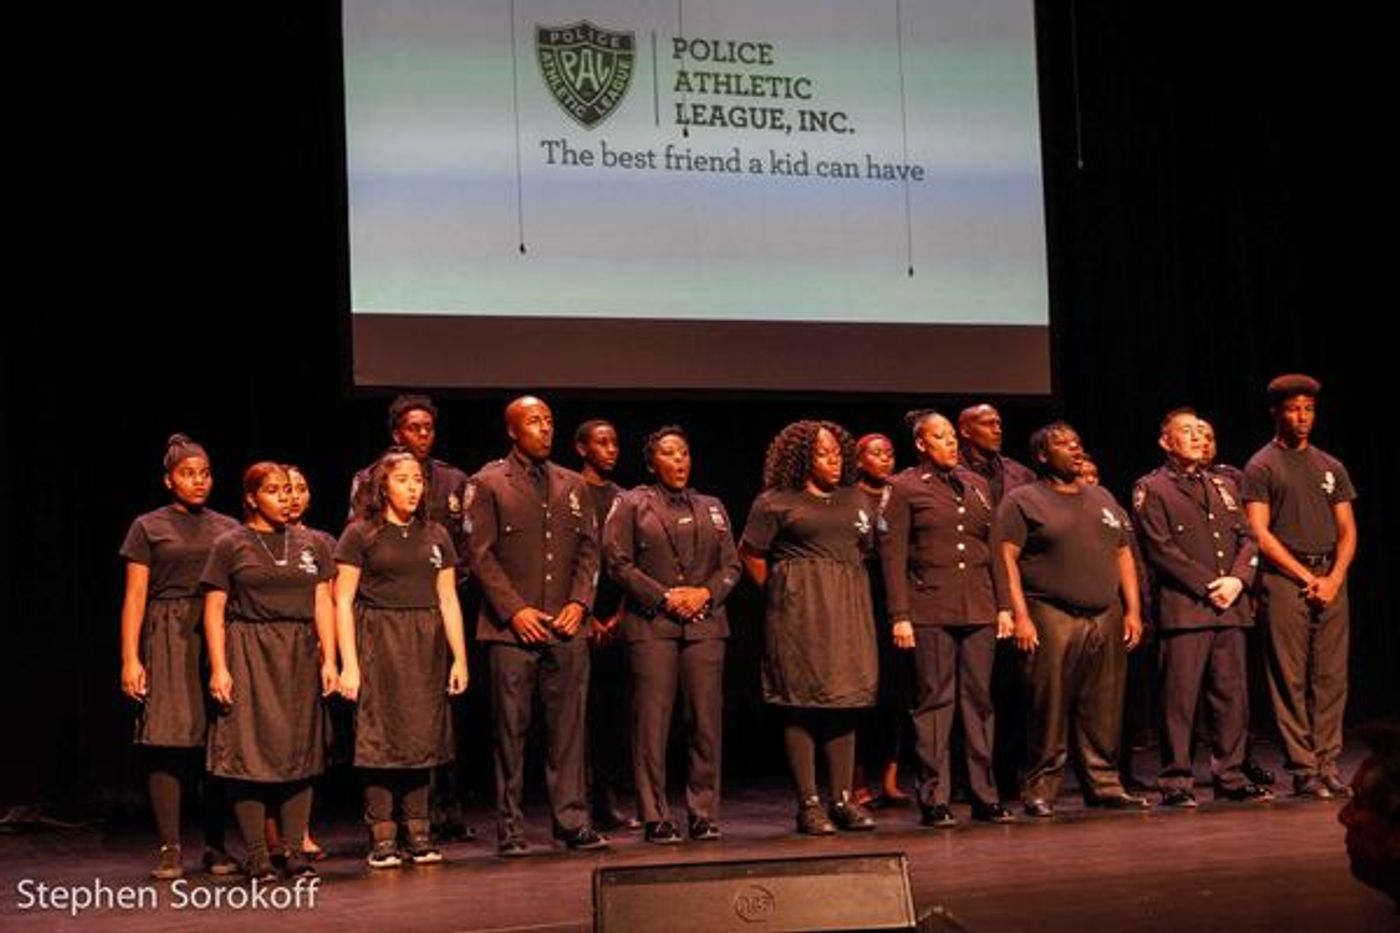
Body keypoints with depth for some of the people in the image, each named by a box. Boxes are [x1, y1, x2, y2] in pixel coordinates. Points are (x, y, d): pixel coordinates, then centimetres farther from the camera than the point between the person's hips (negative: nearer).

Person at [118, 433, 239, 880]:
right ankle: (169, 850, -4)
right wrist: (130, 659, -5)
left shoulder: (228, 529, 14)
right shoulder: (148, 528, 8)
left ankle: (215, 846, 7)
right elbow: (135, 596, 3)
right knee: (167, 740, -8)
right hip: (168, 639, -2)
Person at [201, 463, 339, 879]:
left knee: (300, 750, 3)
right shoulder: (230, 545, 2)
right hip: (249, 654, -3)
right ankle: (257, 856, 0)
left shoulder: (311, 544, 12)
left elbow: (322, 604, 9)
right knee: (250, 749, -5)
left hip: (300, 656, 3)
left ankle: (296, 851, 8)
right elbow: (214, 610, -1)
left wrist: (329, 660, 0)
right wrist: (218, 667, -10)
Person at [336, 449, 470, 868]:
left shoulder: (435, 536, 11)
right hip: (378, 643, -4)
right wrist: (348, 664, -10)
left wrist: (460, 658, 5)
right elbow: (343, 602, -3)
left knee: (422, 735, 4)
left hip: (427, 645, 4)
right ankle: (381, 837, 1)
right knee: (380, 735, -4)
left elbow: (448, 600, 11)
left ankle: (419, 832, 11)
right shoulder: (361, 534, -1)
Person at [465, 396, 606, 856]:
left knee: (568, 726, 4)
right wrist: (515, 610, -11)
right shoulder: (488, 484, 2)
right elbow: (481, 554, -3)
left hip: (567, 627, 4)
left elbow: (589, 548, 14)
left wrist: (579, 602, -1)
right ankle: (511, 827, 7)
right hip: (512, 628, -4)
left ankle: (572, 820, 9)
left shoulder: (572, 485, 15)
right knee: (511, 729, 0)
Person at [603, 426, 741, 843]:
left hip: (705, 623, 3)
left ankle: (703, 814, 7)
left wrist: (706, 593, -4)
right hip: (651, 625, -3)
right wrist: (663, 597, -9)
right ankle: (655, 817, 0)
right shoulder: (632, 504, 7)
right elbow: (618, 562, -1)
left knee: (706, 721, 0)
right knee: (652, 721, -5)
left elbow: (731, 565, 15)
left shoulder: (712, 508, 18)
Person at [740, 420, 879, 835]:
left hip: (849, 608, 5)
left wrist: (850, 590, 9)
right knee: (801, 704, -5)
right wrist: (777, 594, 2)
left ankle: (843, 799, 8)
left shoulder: (857, 499, 15)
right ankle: (808, 804, -4)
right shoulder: (775, 501, -1)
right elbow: (750, 554, 0)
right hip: (800, 610, -5)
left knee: (845, 700, 4)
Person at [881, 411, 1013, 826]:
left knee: (980, 699, 5)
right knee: (935, 700, -3)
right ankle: (934, 799, 2)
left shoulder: (977, 485, 17)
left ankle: (985, 796, 11)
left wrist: (1004, 604, 10)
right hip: (931, 611, -4)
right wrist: (900, 616, -9)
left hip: (979, 609, 4)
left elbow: (995, 549, 18)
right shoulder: (904, 488, 2)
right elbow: (893, 555, -2)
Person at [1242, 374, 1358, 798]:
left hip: (1331, 580, 4)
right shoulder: (1261, 467, 3)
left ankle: (1329, 764, 7)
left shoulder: (1331, 467, 17)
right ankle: (1303, 769, -1)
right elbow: (1260, 534, -5)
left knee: (1331, 678, 2)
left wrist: (1334, 578, -3)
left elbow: (1348, 531, 14)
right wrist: (1307, 577, -9)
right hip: (1284, 579, -4)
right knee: (1291, 681, -4)